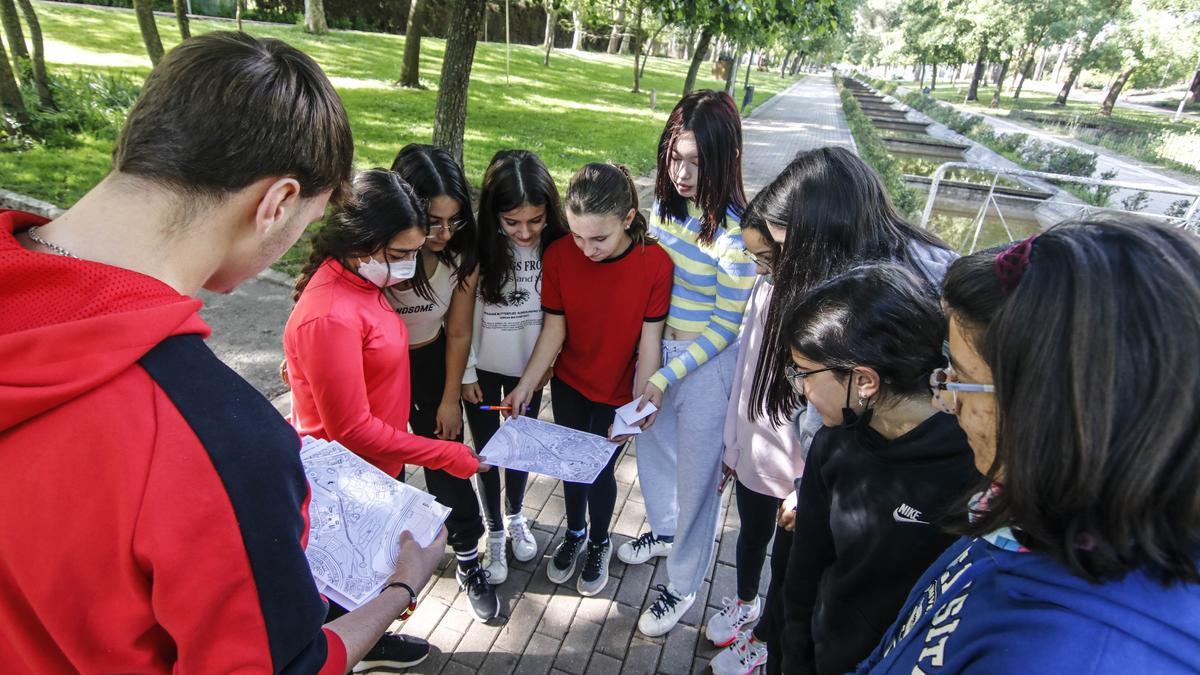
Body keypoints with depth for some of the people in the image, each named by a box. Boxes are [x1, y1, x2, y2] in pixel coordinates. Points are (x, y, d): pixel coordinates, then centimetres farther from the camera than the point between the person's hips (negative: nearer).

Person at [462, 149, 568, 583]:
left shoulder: (555, 244, -16)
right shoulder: (479, 247, -21)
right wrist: (466, 374, -7)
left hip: (528, 367, 2)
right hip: (483, 368, -1)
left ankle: (516, 517, 46)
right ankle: (494, 532, 35)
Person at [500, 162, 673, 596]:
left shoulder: (655, 263, -24)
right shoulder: (558, 256, -18)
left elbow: (650, 339, -17)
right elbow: (554, 328, -10)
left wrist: (641, 402, -18)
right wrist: (527, 383, -15)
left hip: (618, 393, -2)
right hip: (569, 385, 3)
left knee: (601, 469, 11)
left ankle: (598, 544, 42)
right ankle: (574, 533, 48)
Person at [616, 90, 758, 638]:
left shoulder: (734, 232, -23)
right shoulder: (664, 204, -4)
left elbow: (725, 325, -17)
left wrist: (666, 377, -19)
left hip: (707, 365, -6)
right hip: (655, 347, 7)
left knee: (695, 475, 10)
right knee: (651, 448, 25)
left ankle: (682, 584, 33)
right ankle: (664, 530, 54)